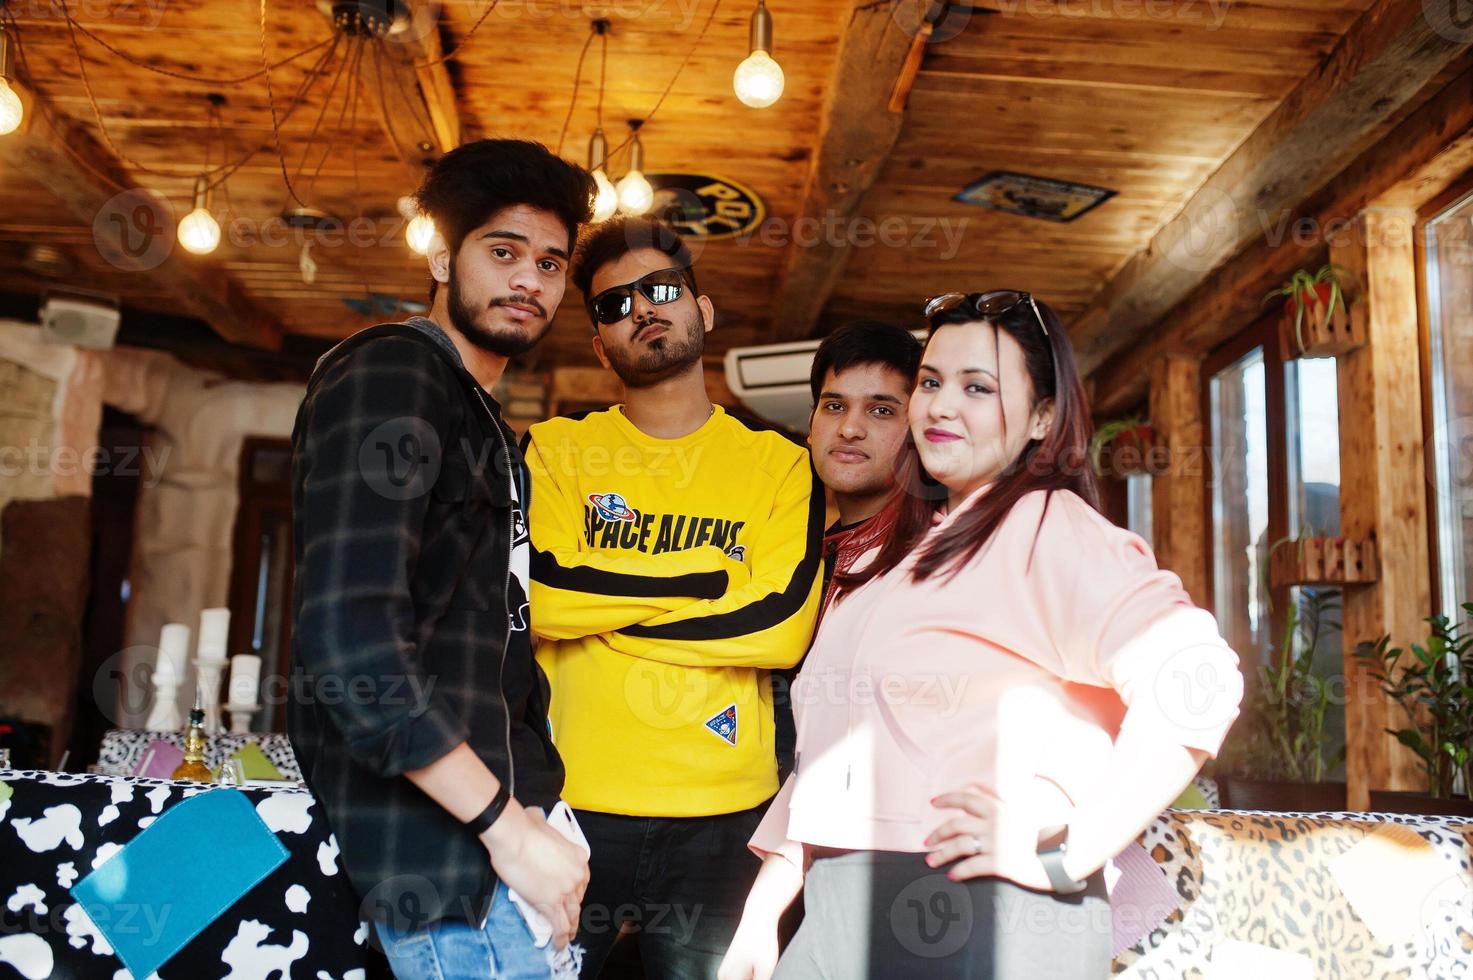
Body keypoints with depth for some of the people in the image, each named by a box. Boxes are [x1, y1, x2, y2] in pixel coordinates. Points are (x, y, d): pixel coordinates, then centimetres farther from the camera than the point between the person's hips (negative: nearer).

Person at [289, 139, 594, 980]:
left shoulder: (484, 422, 18)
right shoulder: (389, 374, -11)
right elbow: (351, 646, -23)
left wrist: (532, 810, 11)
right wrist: (508, 828, -19)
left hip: (499, 816, 9)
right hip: (443, 847, -9)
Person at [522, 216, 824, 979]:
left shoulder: (777, 464, 5)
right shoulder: (555, 449, 5)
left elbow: (782, 625, -9)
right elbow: (543, 594, -11)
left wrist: (598, 599, -8)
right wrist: (708, 576, -7)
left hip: (721, 809, 0)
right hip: (572, 797, 0)